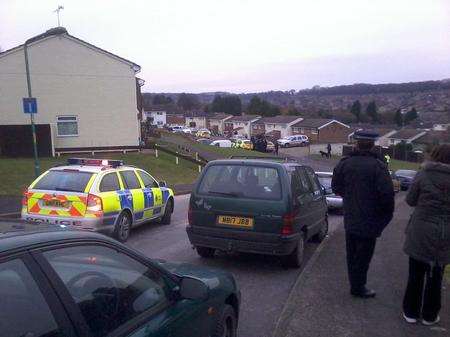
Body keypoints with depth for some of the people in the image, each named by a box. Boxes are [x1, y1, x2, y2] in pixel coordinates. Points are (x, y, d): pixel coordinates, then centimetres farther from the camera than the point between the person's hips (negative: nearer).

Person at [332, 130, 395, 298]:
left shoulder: (344, 163, -2)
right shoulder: (378, 166, -18)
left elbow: (336, 186, 8)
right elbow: (387, 194, -21)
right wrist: (386, 214, -5)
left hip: (350, 219, 5)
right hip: (369, 221, -5)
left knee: (352, 254, 18)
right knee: (363, 255, 7)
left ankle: (354, 283, 31)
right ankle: (358, 287, 17)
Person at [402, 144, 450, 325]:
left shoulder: (423, 174, -9)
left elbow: (410, 200, -4)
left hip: (420, 232, -1)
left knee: (416, 274, 13)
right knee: (435, 276, 15)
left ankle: (411, 312, 23)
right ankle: (429, 315, 27)